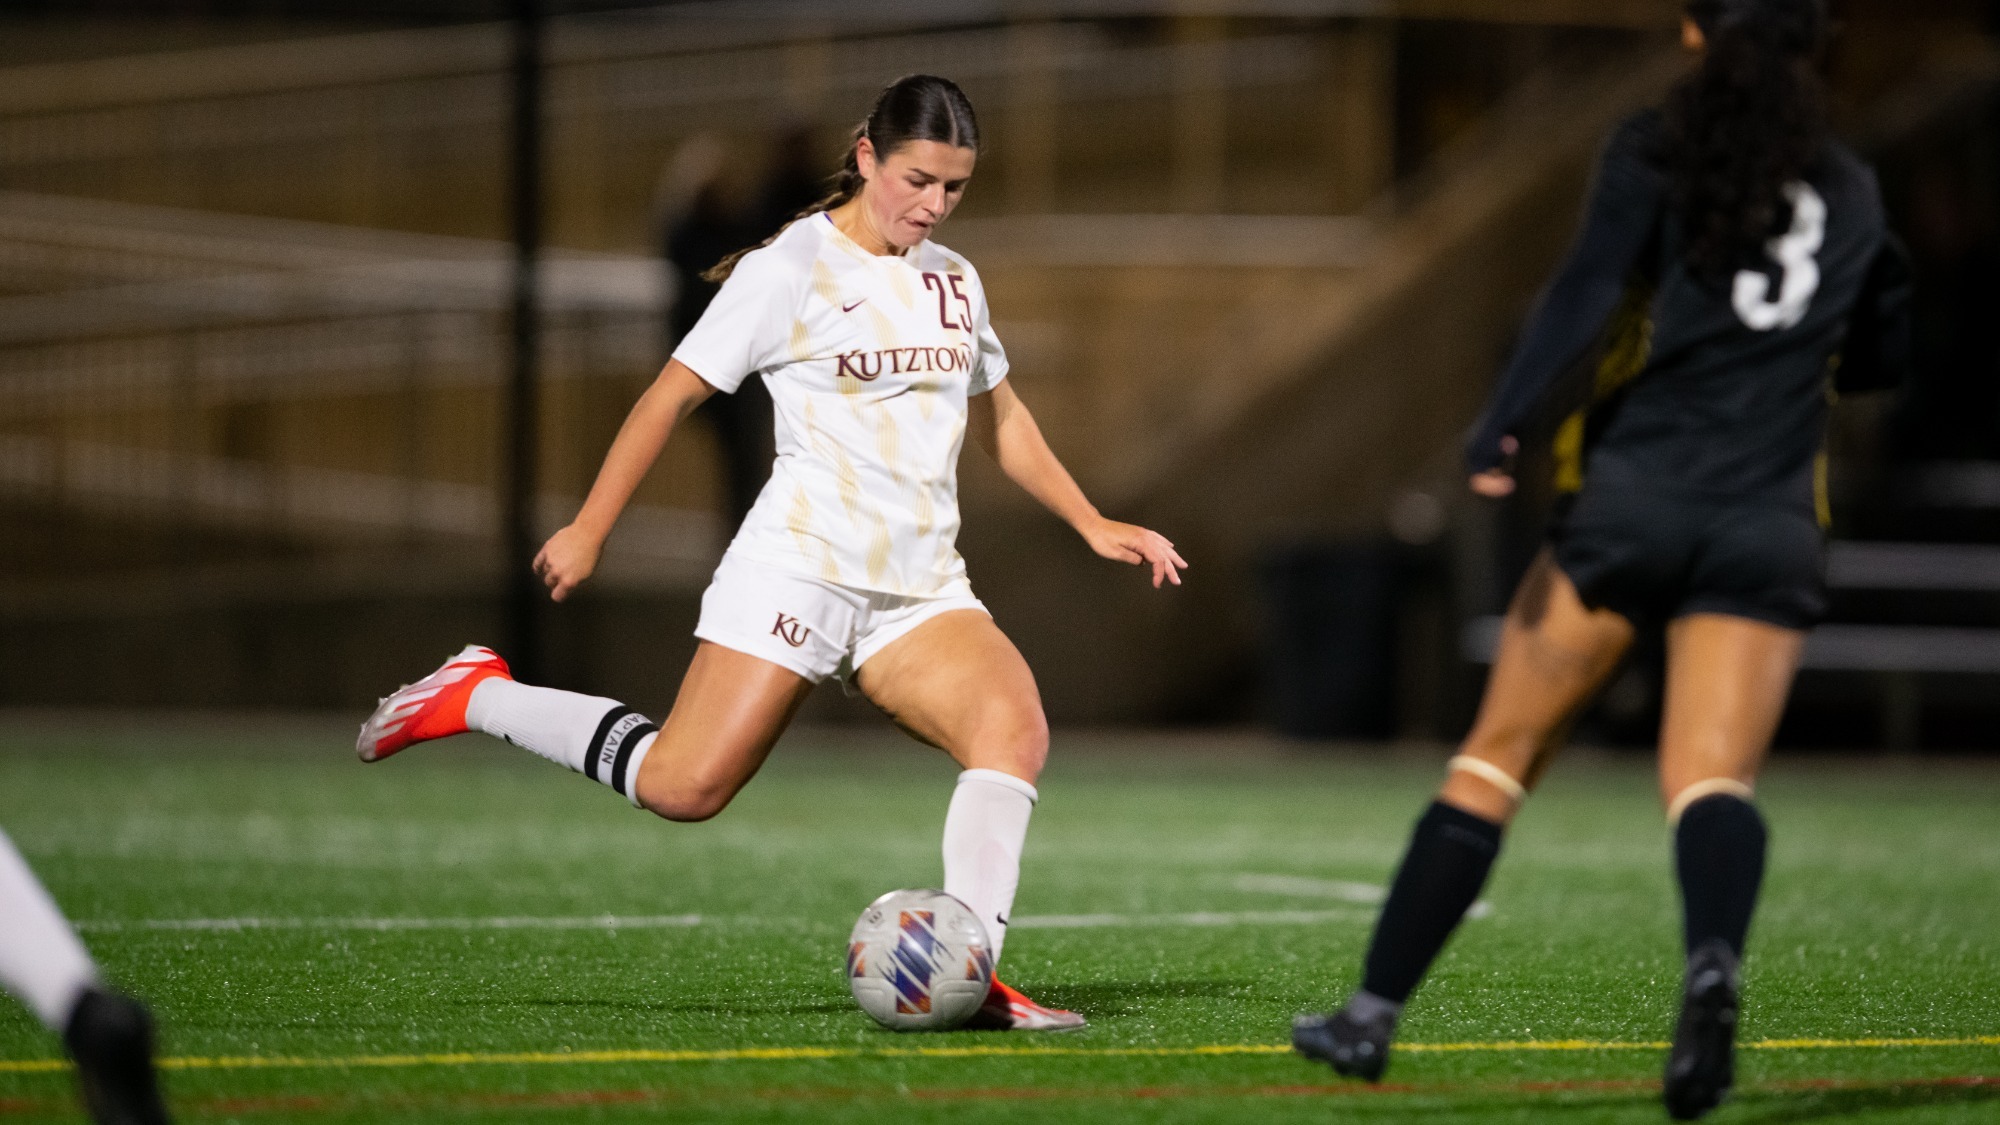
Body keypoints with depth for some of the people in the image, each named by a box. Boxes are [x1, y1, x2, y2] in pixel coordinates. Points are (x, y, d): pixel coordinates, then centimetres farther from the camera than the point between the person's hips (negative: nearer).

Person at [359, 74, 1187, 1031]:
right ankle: (475, 699, 6)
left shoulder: (953, 281, 15)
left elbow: (1001, 423, 29)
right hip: (799, 568, -6)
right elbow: (672, 395, -2)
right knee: (683, 786, -15)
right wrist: (588, 532, -4)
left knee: (1014, 725, -22)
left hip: (920, 590, 6)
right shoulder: (790, 270, -4)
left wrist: (1094, 525, 23)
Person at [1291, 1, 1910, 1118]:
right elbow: (1885, 351, 27)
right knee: (1712, 778, -8)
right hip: (1772, 525, 2)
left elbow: (1588, 290, -13)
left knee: (1500, 757, 6)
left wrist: (1504, 425, -20)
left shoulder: (1656, 149, 3)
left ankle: (1375, 1014, 9)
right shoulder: (1852, 189, 15)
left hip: (1633, 494, -2)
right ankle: (1715, 962, -40)